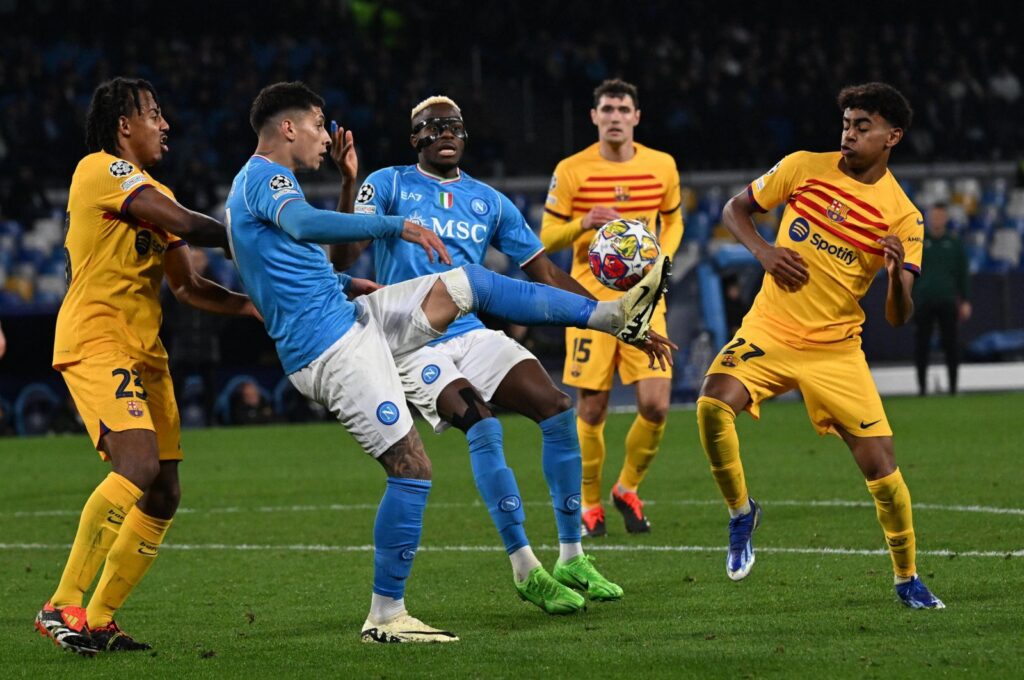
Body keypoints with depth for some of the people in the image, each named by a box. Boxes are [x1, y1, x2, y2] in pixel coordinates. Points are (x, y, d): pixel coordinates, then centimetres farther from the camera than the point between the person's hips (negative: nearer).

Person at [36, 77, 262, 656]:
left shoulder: (154, 193, 21)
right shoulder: (102, 170, -7)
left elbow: (187, 286, 22)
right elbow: (185, 225, -16)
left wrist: (250, 305, 8)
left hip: (145, 353, 10)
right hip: (96, 344, -9)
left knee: (164, 495, 4)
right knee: (138, 467, -26)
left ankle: (99, 620, 12)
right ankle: (64, 606, -22)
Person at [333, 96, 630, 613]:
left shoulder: (488, 202, 13)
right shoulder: (388, 185, 1)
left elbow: (544, 273, 15)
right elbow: (342, 257, -11)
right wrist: (349, 187, -25)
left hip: (474, 335, 5)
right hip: (414, 344, -5)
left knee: (558, 410, -13)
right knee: (483, 426, -27)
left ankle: (572, 560, -3)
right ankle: (525, 570, -20)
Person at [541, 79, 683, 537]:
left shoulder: (662, 167, 3)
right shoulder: (571, 171, -4)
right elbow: (547, 238, 1)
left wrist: (662, 258, 0)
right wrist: (583, 225, -20)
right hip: (591, 299, -2)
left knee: (655, 404, -9)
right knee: (591, 410, -1)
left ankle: (628, 489, 16)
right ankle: (589, 505, 18)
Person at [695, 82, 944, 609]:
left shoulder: (902, 217, -6)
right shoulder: (803, 168, -2)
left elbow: (898, 317, -8)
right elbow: (735, 209, 10)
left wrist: (897, 273, -29)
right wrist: (762, 250, -10)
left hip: (837, 349, -1)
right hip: (769, 331, 1)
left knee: (881, 467, -7)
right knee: (713, 405, -27)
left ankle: (907, 579, 15)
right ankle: (741, 511, 0)